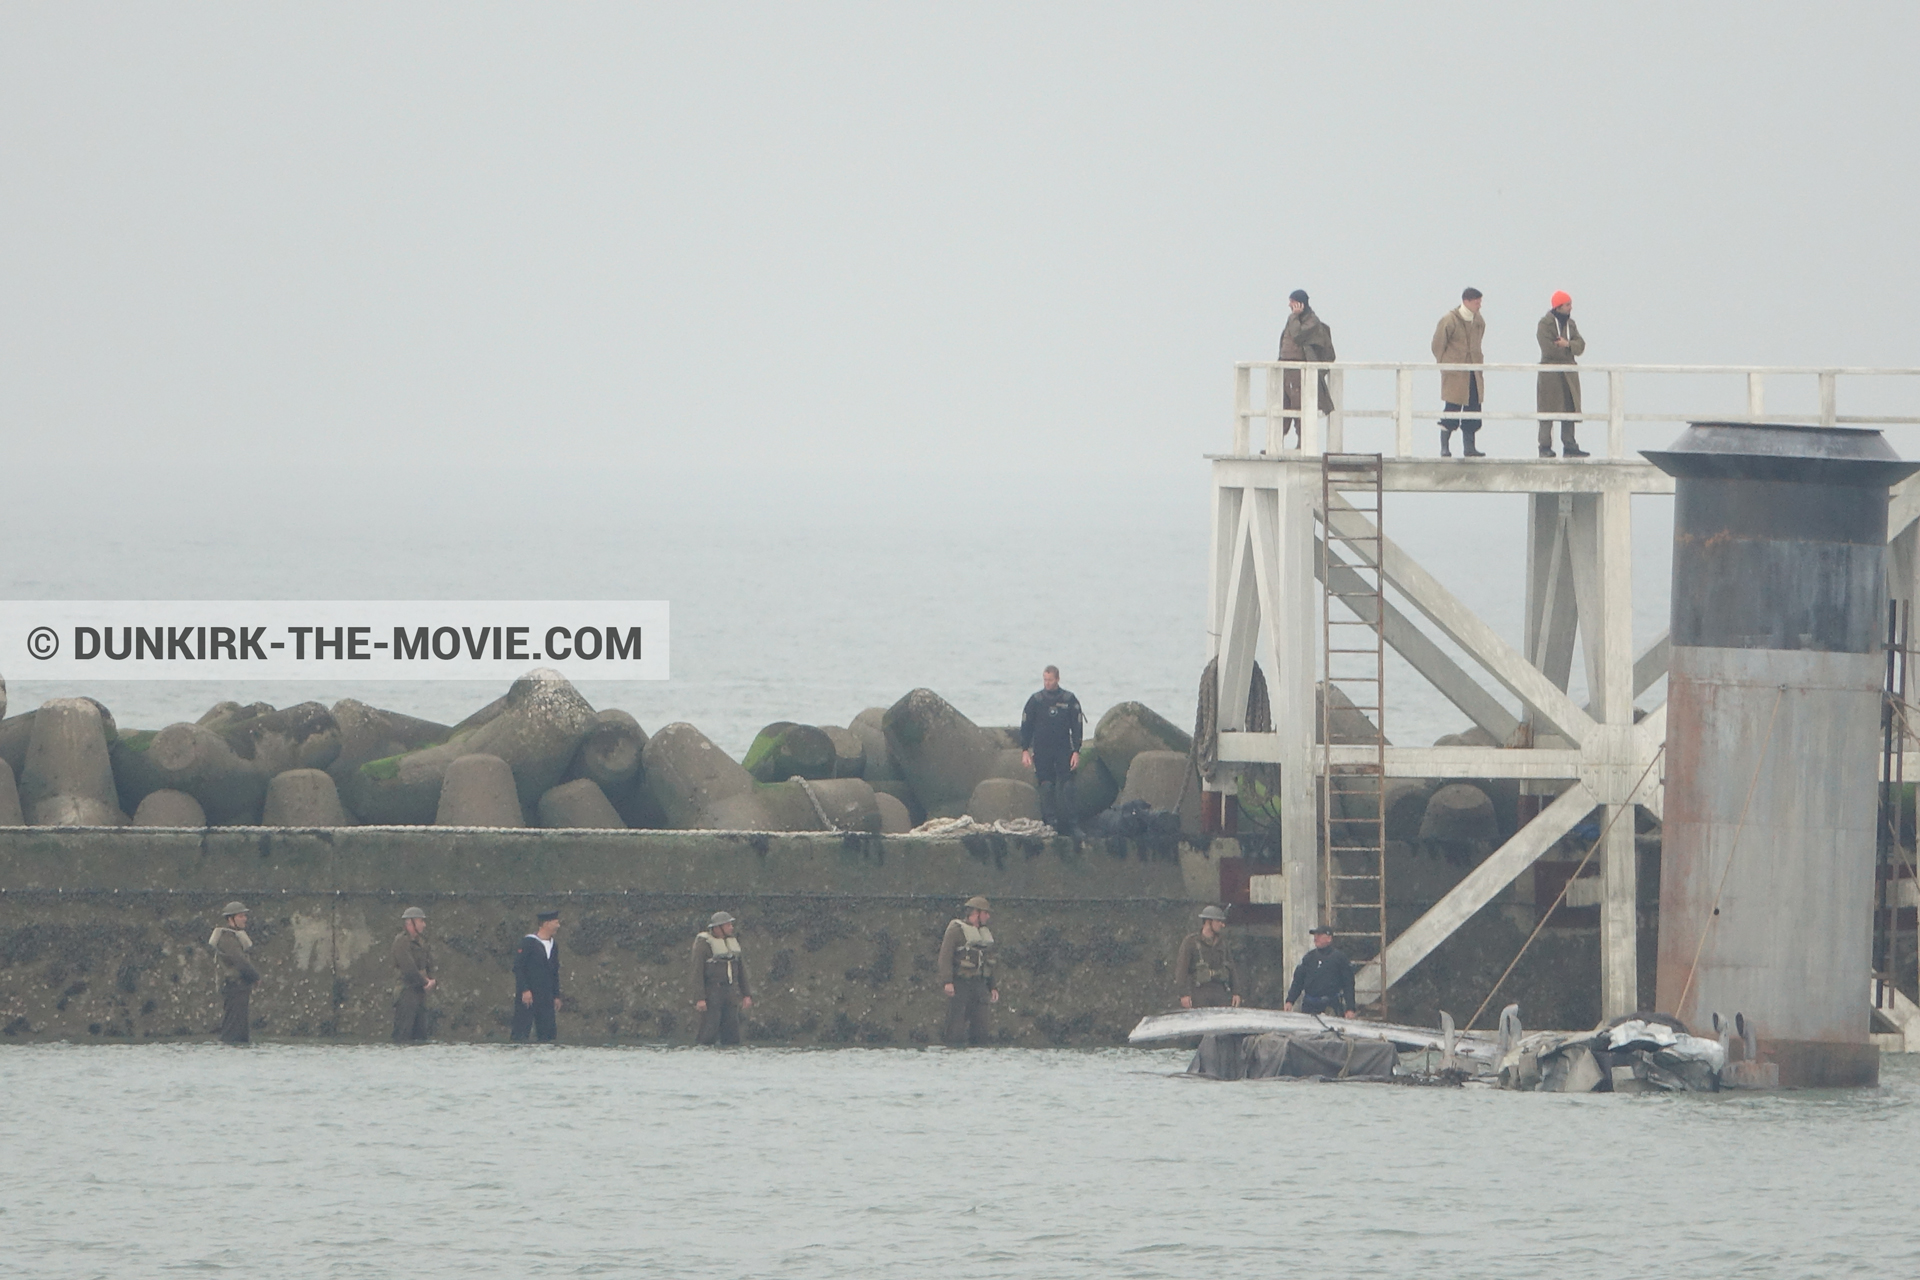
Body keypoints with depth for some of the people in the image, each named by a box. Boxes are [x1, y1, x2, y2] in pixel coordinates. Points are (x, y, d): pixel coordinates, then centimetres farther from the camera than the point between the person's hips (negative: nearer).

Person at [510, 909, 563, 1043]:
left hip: (546, 996, 6)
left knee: (546, 1035, 1)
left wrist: (556, 996, 16)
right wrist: (525, 990, -17)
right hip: (527, 995, -6)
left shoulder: (553, 945, 14)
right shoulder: (528, 942, -7)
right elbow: (517, 967, -10)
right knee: (521, 1032, -8)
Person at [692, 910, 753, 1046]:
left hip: (731, 994, 6)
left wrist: (746, 994, 14)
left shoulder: (733, 942, 14)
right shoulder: (703, 943, -7)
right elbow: (697, 972, -11)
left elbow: (741, 969, 19)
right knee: (708, 1035, -11)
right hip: (712, 993, -6)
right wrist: (699, 998, -18)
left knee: (732, 1035, 3)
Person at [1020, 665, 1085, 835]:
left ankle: (1073, 825, -5)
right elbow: (1026, 726, 6)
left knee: (1067, 787, -6)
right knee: (1046, 787, -4)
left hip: (1063, 750, -1)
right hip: (1042, 750, 1)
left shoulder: (1069, 700, 2)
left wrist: (1076, 751, -2)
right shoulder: (1036, 700, 3)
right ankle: (1050, 822, 1)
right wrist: (1025, 750, -1)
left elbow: (1076, 727, 5)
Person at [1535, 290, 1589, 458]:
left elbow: (1580, 345, 4)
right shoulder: (1545, 323, -6)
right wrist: (1569, 348, -4)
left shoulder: (1570, 323, 14)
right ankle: (1545, 447, 0)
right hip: (1550, 373, -6)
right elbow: (1549, 348, -16)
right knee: (1548, 412, -5)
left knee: (1570, 411, 4)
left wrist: (1567, 344, -16)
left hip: (1569, 374, 6)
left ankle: (1569, 447, 7)